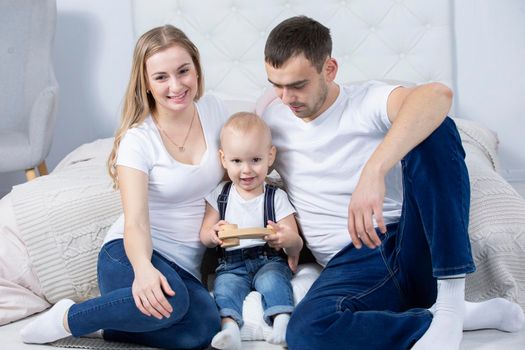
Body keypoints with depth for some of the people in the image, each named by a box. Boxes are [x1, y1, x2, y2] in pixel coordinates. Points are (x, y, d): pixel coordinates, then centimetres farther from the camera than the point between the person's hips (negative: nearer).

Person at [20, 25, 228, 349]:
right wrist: (143, 268, -44)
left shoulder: (213, 110, 1)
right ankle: (66, 319, -15)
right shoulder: (138, 140, -12)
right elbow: (136, 222, -22)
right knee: (171, 300, -39)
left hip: (186, 266, 4)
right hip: (130, 253, -4)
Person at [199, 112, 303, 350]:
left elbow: (296, 243, -1)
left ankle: (282, 322, -45)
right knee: (225, 285, -28)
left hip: (269, 260, -1)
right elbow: (204, 237, 6)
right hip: (231, 264, 1)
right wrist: (213, 235, -20)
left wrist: (289, 240, -28)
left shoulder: (276, 197, 3)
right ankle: (229, 327, -46)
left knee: (272, 280, -32)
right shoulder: (219, 196, 7)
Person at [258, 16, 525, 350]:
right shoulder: (270, 113, 10)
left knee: (434, 129, -27)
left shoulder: (367, 100, -4)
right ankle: (469, 315, -19)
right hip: (351, 261, 2)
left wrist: (374, 172, -42)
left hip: (414, 243, -2)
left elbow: (438, 94, -26)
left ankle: (450, 305, -28)